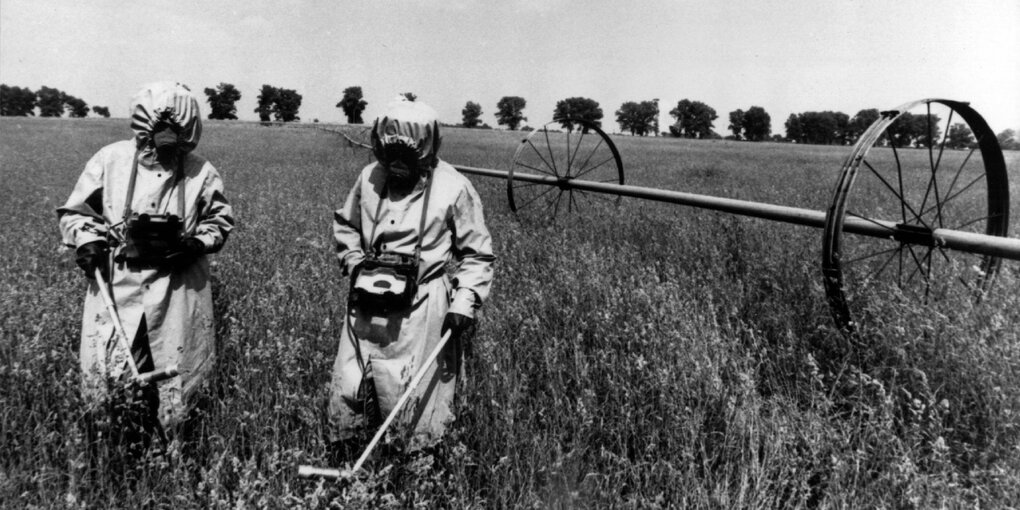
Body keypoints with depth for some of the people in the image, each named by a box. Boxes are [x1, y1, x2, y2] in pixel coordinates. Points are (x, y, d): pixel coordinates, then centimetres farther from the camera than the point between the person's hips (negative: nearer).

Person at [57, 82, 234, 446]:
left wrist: (197, 242, -10)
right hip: (116, 282, 0)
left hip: (178, 284, 0)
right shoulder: (110, 160, -2)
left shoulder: (200, 172, -2)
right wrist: (87, 239, -11)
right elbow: (75, 211, 8)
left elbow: (220, 220, 9)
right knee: (108, 369, -4)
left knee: (176, 376, 7)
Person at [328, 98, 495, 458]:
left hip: (420, 308, -4)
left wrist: (464, 304, -12)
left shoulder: (453, 189, -10)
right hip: (367, 303, 4)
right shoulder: (370, 177, 0)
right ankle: (339, 466, 30)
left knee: (410, 400, 2)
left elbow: (477, 254, -3)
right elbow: (344, 224, 18)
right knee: (347, 391, 11)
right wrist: (355, 263, 3)